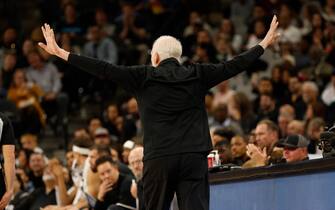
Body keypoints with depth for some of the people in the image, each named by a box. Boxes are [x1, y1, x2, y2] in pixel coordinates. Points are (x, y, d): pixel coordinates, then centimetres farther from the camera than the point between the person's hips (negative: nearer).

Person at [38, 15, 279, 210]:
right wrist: (265, 43, 27)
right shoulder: (197, 76, 8)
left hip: (159, 159, -1)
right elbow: (233, 66, 13)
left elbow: (105, 70, -2)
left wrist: (60, 52, 2)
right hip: (194, 158, 1)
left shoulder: (144, 77, 2)